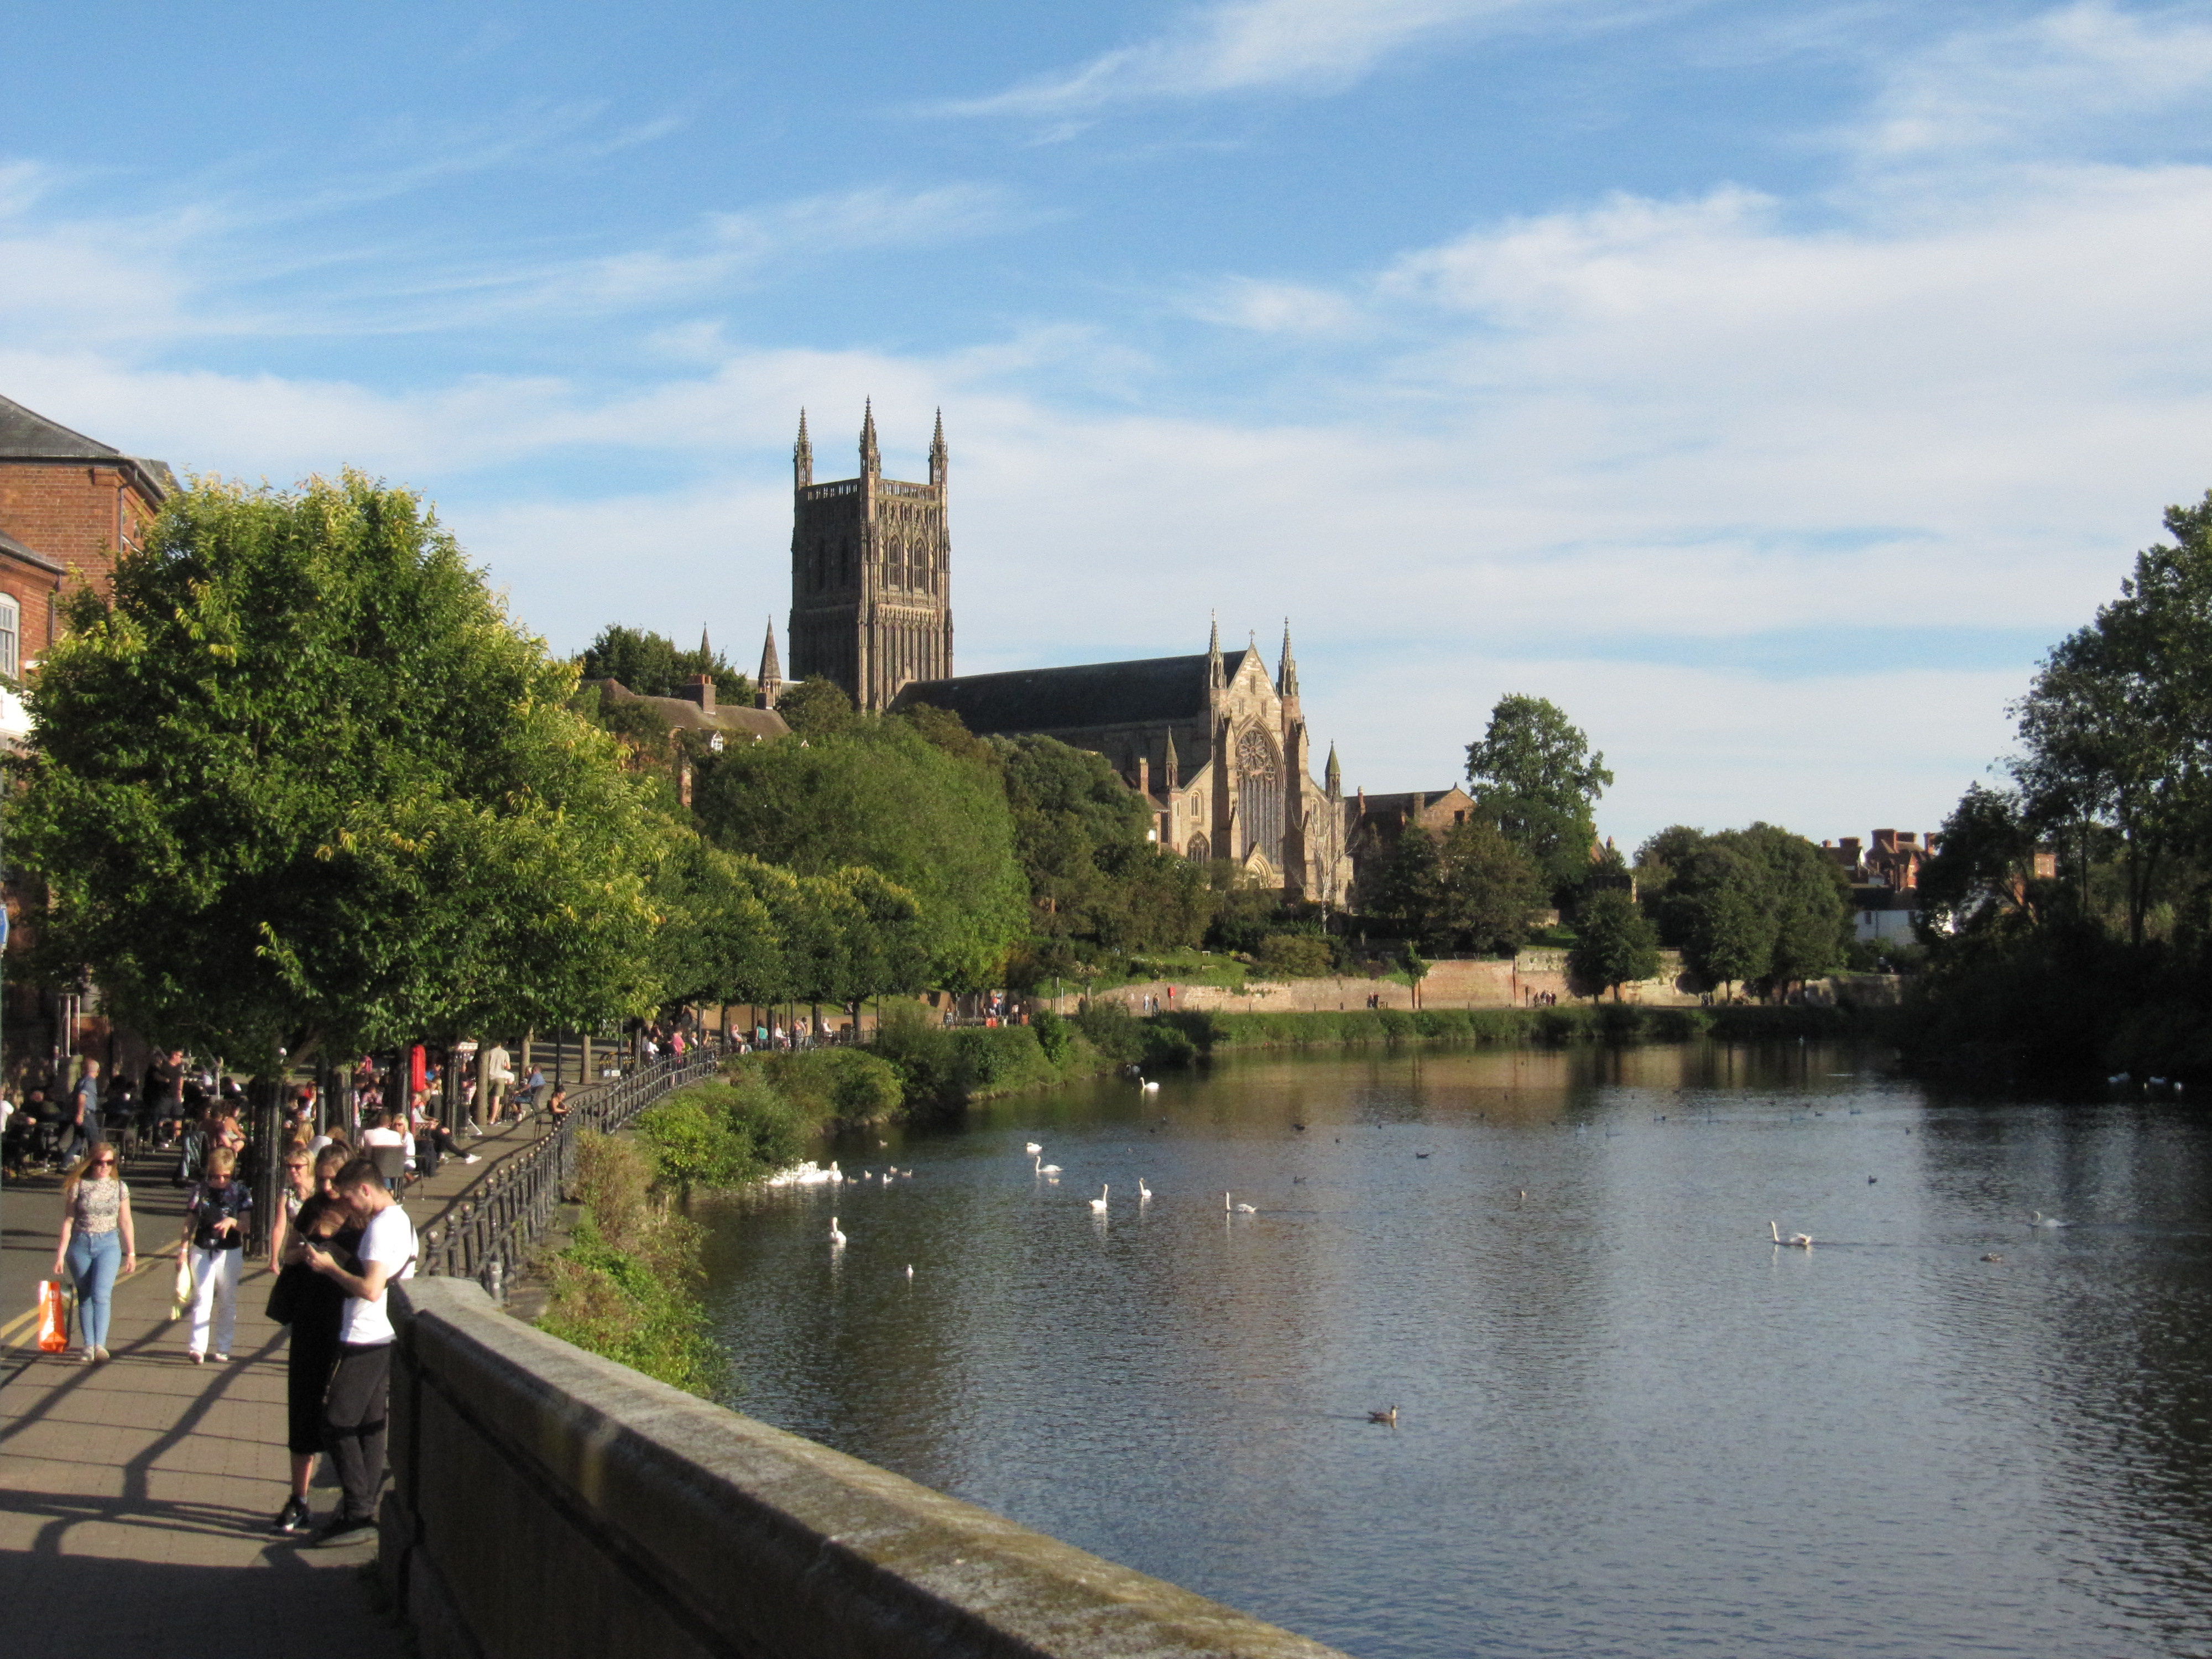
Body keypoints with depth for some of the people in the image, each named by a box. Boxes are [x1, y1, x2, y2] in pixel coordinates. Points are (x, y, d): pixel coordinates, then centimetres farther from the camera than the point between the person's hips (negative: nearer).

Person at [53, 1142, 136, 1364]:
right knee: (85, 1298, 6)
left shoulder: (120, 1187, 4)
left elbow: (125, 1222, 10)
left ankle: (100, 1345, -25)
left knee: (101, 1295, -16)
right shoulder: (79, 1185, 0)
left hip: (108, 1245, -1)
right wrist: (61, 1252, 0)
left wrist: (131, 1253, 11)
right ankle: (89, 1347, 11)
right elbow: (68, 1221, 2)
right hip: (80, 1245, 1)